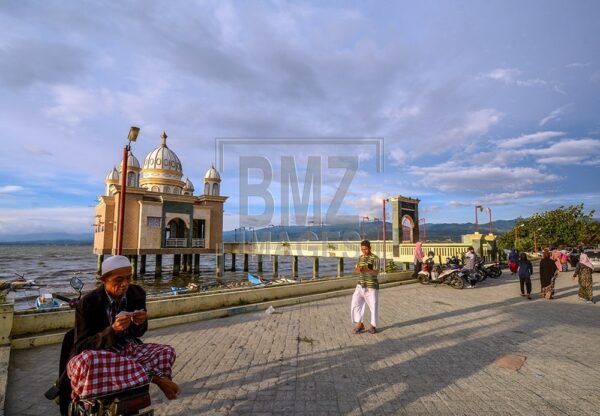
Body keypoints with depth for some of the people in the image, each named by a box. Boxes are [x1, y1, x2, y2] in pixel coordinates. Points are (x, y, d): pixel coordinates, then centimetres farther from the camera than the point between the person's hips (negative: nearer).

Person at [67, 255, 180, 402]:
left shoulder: (137, 293, -7)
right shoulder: (88, 303, -18)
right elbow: (81, 347, -16)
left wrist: (140, 323, -19)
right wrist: (113, 330, -33)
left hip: (128, 348, 3)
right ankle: (153, 376, -29)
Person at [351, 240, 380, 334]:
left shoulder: (375, 258, -9)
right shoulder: (361, 257, 9)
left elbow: (376, 272, -19)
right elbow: (356, 269, 6)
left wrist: (366, 270, -37)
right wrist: (358, 269, -19)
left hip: (372, 286, -5)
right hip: (361, 285, 5)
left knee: (373, 306, 4)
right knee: (356, 304, -1)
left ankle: (373, 326, 23)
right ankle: (360, 325, 12)